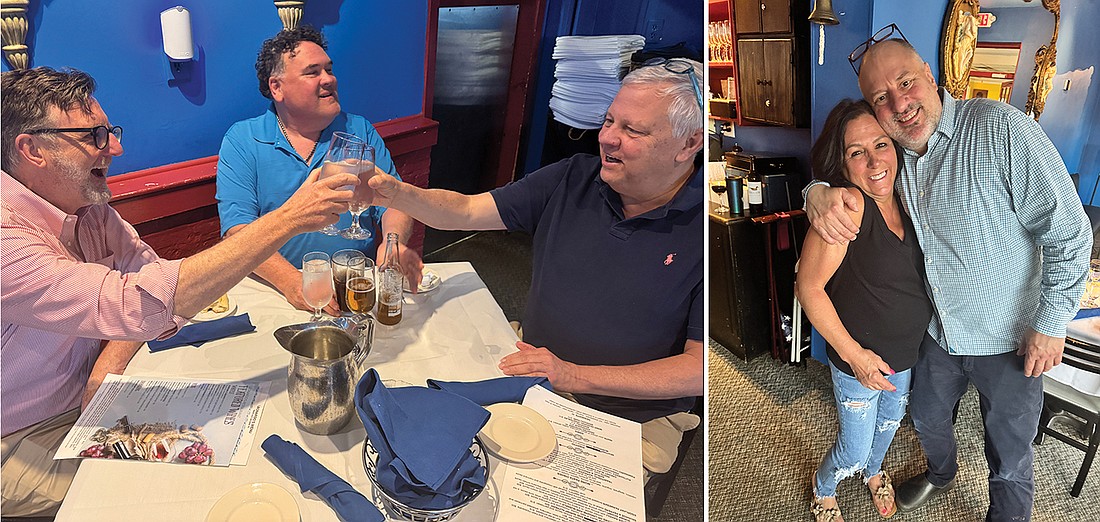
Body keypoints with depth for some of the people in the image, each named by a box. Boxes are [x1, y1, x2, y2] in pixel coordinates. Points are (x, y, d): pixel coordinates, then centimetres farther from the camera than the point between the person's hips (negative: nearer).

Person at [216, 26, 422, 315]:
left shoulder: (360, 131, 11)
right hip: (275, 288, -2)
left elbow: (393, 201, 6)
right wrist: (291, 280, -24)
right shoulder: (241, 141, 3)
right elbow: (238, 228, -7)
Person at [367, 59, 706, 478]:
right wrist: (397, 194, -22)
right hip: (530, 372, 4)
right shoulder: (574, 178, -2)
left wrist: (574, 375, -20)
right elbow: (466, 211, -1)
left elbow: (697, 370, -16)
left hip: (630, 422, -4)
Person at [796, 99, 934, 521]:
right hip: (858, 360, -7)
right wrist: (853, 353, -22)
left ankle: (873, 470, 61)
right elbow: (808, 288, -27)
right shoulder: (848, 205, -29)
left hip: (907, 354, 7)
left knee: (890, 423, 30)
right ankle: (823, 488, 45)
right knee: (854, 452, 12)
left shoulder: (902, 199, -6)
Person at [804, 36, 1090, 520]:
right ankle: (941, 472, 59)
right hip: (938, 333, 6)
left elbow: (1068, 233, -21)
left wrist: (1051, 323, -17)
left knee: (1009, 462, 13)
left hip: (1010, 341, -5)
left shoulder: (998, 127, -24)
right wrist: (818, 191, -19)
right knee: (928, 419, 28)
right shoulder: (893, 152, -5)